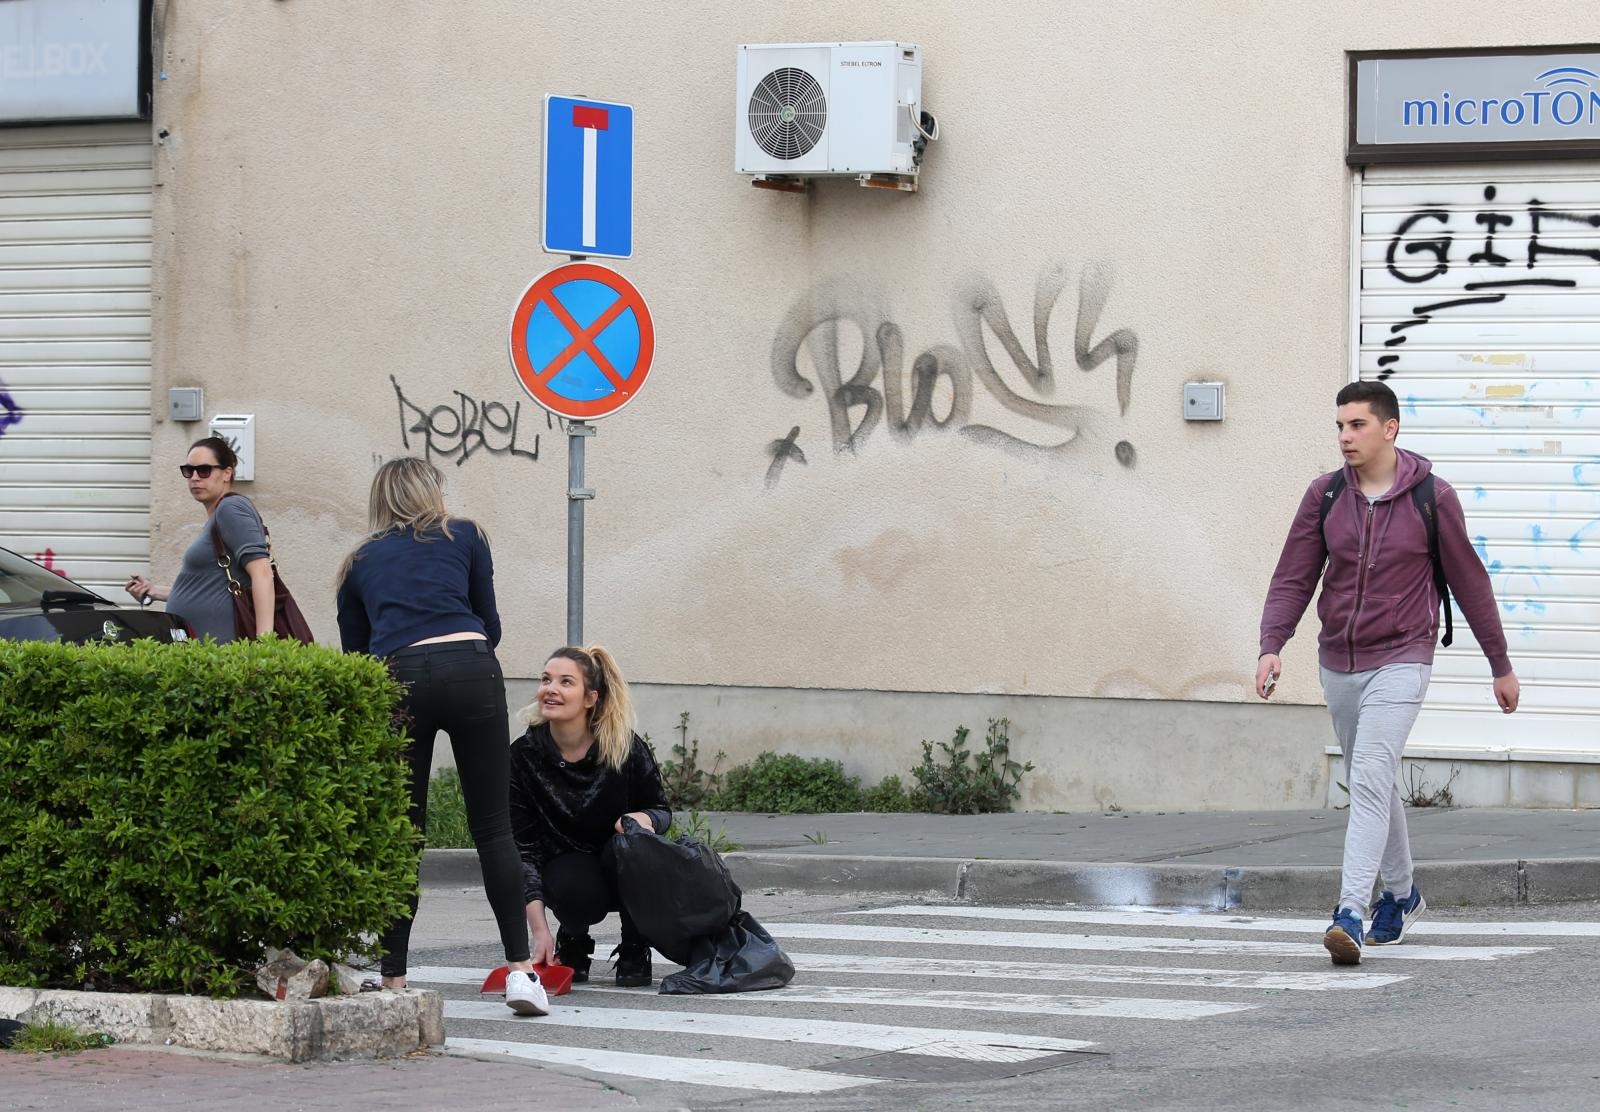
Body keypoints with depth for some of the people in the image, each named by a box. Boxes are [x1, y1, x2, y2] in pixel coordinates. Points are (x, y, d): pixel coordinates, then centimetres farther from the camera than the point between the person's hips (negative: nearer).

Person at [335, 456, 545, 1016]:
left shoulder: (361, 562, 25)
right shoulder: (464, 536, 21)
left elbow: (354, 653, 25)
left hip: (397, 680, 1)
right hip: (470, 670, -1)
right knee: (494, 827, 4)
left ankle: (393, 978, 7)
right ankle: (519, 969, -3)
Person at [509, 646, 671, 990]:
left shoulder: (625, 748, -16)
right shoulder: (524, 756, -16)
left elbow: (662, 810, -1)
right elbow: (523, 848, -15)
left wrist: (643, 818, -28)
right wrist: (539, 929, -25)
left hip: (624, 869, 1)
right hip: (566, 862, -1)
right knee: (576, 893, -36)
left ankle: (635, 952, -10)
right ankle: (573, 941, 3)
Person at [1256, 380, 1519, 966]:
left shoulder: (1432, 498, -6)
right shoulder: (1324, 495, 1)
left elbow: (1469, 583, 2)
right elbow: (1293, 578, 1)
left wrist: (1501, 665, 8)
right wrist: (1271, 647, -15)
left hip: (1400, 660, -5)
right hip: (1338, 663, 5)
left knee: (1370, 782, -18)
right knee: (1372, 784, 17)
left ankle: (1351, 913, -25)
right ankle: (1401, 894, 37)